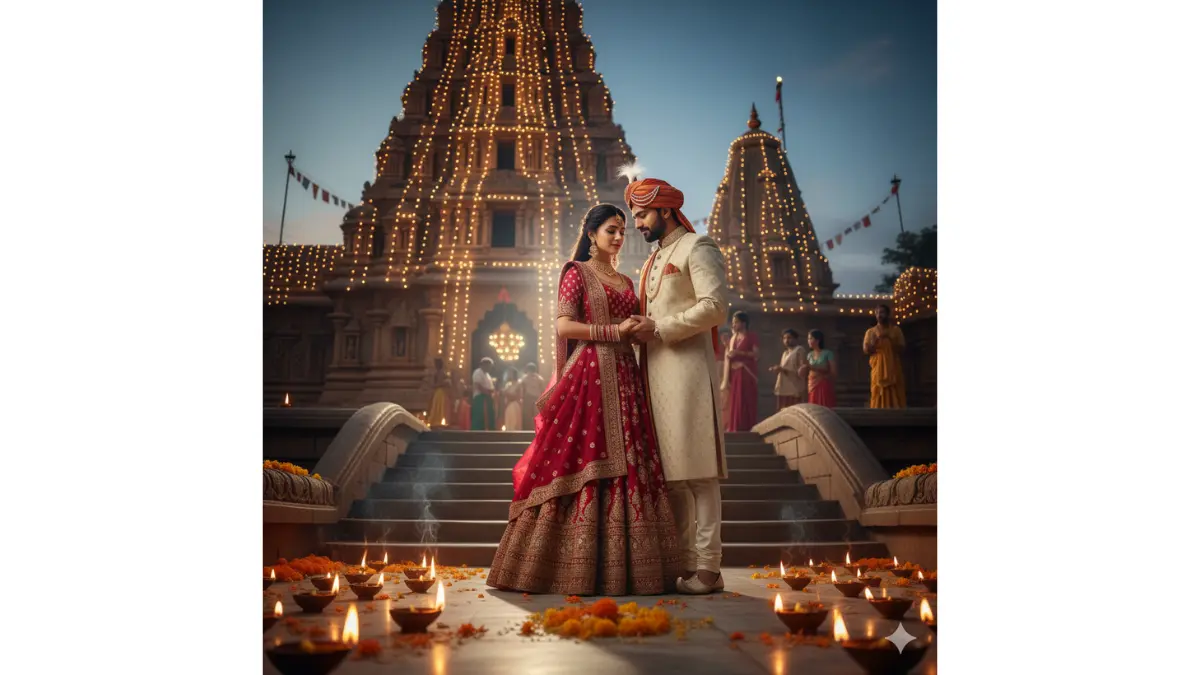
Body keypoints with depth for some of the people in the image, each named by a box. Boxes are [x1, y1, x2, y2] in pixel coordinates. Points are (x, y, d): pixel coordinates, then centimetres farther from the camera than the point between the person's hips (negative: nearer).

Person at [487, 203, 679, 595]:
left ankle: (622, 566, 5)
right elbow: (563, 326, -9)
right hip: (589, 377, -6)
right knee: (583, 466, -9)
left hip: (624, 379, 7)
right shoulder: (576, 272, 2)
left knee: (627, 469, 2)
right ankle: (576, 568, -4)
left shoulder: (625, 282, 21)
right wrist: (615, 331, -14)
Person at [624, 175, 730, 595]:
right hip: (656, 372, 9)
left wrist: (658, 328, -13)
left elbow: (715, 306, -14)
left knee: (698, 471, -9)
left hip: (687, 369, -9)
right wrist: (639, 329, 7)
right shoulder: (654, 260, 24)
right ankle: (683, 564, 12)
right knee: (669, 472, 7)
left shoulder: (696, 248, -2)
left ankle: (708, 568, -6)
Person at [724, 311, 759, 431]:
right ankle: (735, 428, 4)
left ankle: (748, 429, -10)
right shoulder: (733, 338, 18)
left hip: (747, 373, -6)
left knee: (747, 401, -9)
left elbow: (756, 354, -10)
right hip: (735, 373, 6)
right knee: (734, 401, 2)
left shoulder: (752, 337, 0)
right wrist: (728, 354, -1)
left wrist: (739, 353, -16)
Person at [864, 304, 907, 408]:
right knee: (879, 398, -5)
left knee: (895, 398, -2)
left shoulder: (896, 330, 8)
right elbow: (866, 350, 1)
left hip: (894, 369, 1)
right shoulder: (871, 332, 8)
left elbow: (901, 349, 3)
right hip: (878, 370, 0)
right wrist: (876, 340, -14)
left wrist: (889, 338, -10)